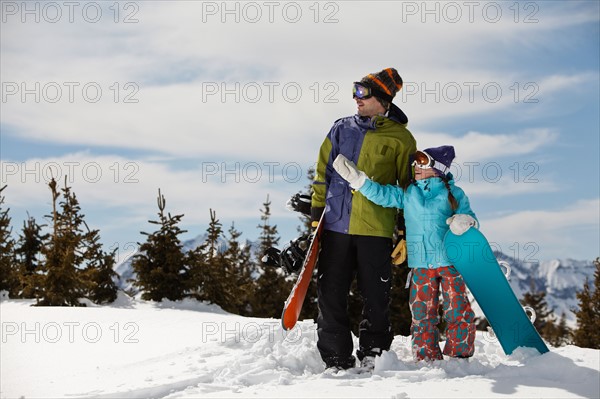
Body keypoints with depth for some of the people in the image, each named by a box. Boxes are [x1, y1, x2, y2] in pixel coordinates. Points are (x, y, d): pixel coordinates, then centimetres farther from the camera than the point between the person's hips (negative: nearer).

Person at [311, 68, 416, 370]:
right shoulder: (341, 129, 12)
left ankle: (372, 357, 17)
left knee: (375, 298, 4)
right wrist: (316, 214, 9)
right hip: (335, 226, 3)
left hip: (375, 228, -3)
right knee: (330, 294, 3)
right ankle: (336, 361, 11)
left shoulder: (400, 138, 2)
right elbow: (322, 172, 16)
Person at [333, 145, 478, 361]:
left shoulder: (454, 193, 5)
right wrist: (357, 178, -9)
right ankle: (427, 358, 11)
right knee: (422, 313, 3)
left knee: (457, 311, -1)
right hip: (421, 264, 2)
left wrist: (465, 221, -17)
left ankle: (460, 354, 11)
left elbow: (469, 217, 7)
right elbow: (381, 194, 3)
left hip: (450, 261, -2)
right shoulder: (407, 194, 12)